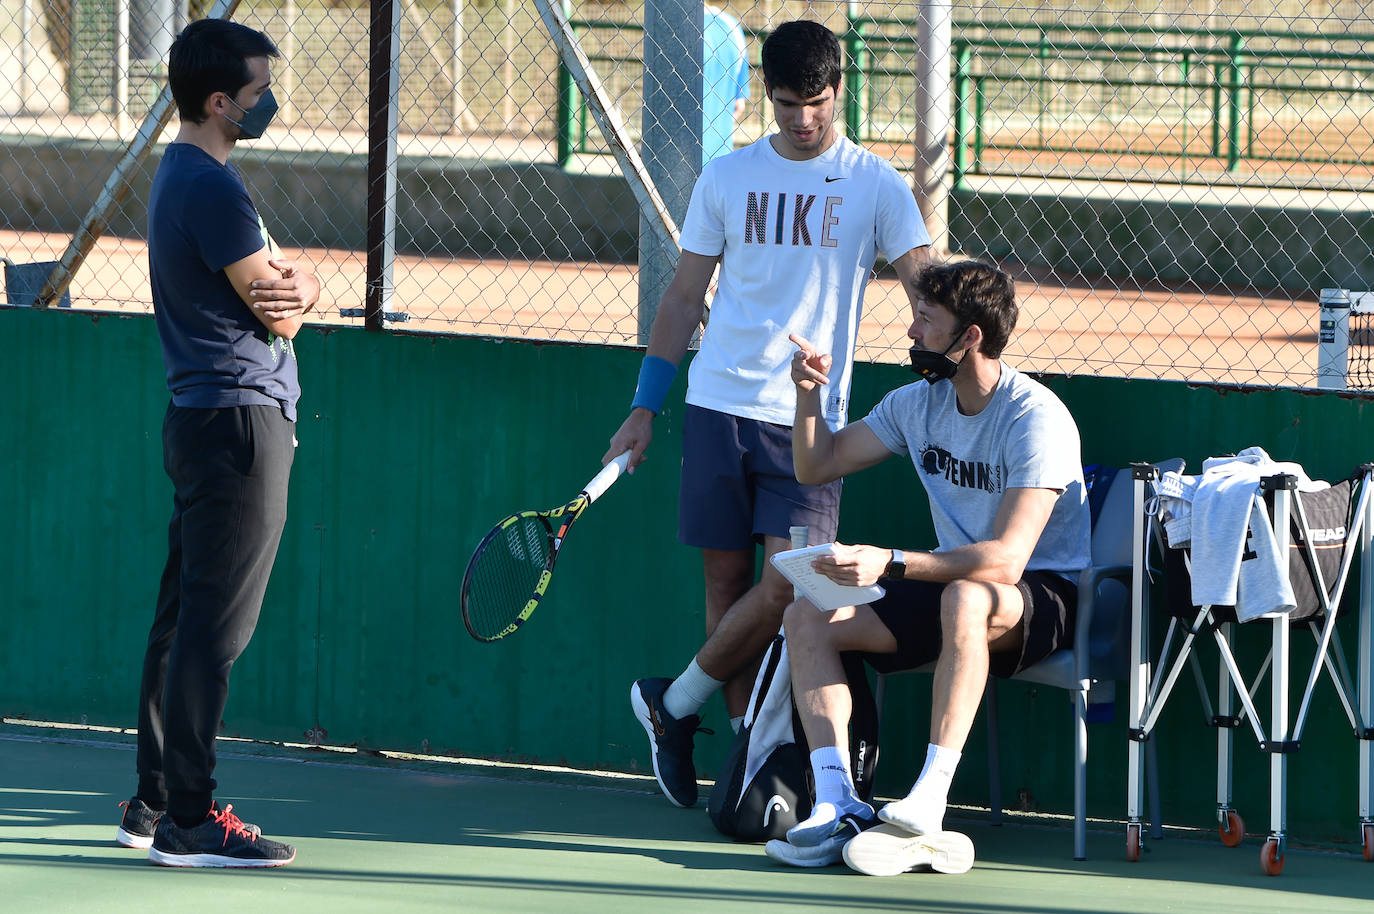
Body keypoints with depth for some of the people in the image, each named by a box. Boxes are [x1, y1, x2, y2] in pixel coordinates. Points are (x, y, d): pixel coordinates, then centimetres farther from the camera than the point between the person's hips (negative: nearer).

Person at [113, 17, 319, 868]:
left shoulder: (183, 176, 17)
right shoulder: (213, 189, -16)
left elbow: (285, 291, 14)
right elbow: (281, 313, -15)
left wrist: (293, 284, -7)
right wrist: (290, 299, 6)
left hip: (201, 417, 11)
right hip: (242, 420, -11)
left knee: (183, 620, 13)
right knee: (214, 629, -10)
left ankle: (156, 801, 17)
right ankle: (190, 820, -10)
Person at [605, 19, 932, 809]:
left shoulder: (875, 185, 2)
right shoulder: (727, 179, 9)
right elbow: (685, 296, 14)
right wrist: (646, 406, 11)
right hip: (719, 407, 2)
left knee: (788, 581, -13)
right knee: (727, 581, 1)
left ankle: (676, 704, 5)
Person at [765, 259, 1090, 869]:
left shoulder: (1036, 418, -21)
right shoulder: (918, 403, 4)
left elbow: (1005, 559, -31)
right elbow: (817, 466, 14)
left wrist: (889, 564, -40)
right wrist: (809, 395, -5)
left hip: (1044, 595, -8)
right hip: (952, 583, 8)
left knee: (965, 597, -42)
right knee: (806, 616, -10)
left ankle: (930, 802, -45)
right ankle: (837, 806, -23)